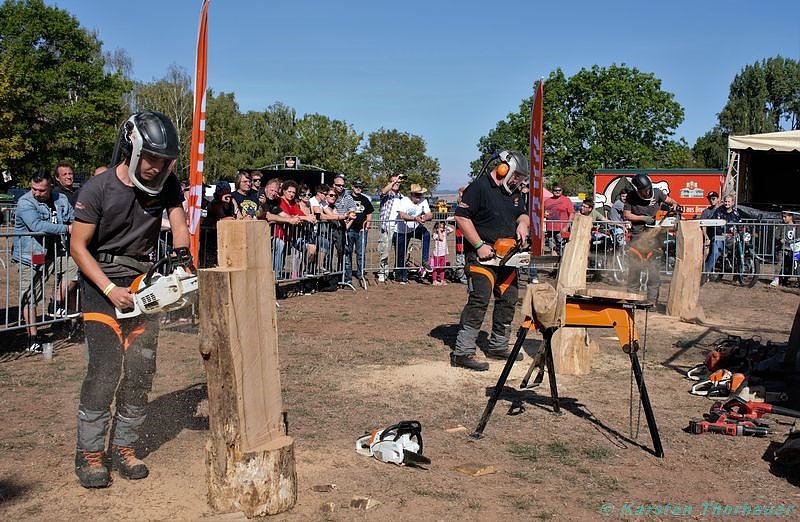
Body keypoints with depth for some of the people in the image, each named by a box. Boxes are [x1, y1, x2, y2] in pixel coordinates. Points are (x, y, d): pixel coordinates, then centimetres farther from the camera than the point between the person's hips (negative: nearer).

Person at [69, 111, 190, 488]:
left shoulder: (166, 184, -5)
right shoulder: (97, 189, -15)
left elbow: (178, 223, -3)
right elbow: (78, 247, -11)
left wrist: (183, 258, -24)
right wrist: (110, 290, -19)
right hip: (102, 281, -4)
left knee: (141, 368, 2)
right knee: (105, 367, -11)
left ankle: (124, 447, 14)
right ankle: (89, 453, 2)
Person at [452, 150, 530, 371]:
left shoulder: (513, 192, 15)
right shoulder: (479, 187, -11)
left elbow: (522, 213, 27)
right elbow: (461, 217, -16)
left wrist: (523, 223, 1)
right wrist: (480, 246, -19)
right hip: (482, 256, -9)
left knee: (508, 301, 12)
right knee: (479, 301, -14)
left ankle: (498, 346, 25)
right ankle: (462, 352, -12)